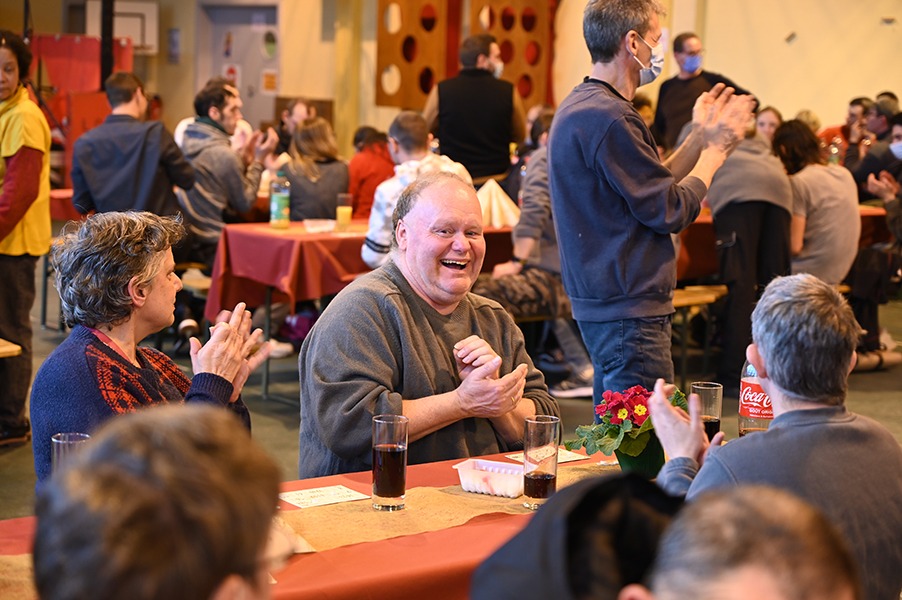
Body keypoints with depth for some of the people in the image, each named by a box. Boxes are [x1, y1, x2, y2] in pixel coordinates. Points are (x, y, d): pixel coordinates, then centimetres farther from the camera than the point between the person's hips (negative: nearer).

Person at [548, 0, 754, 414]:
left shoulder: (579, 107, 14)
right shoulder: (609, 118, -19)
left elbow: (651, 186, 17)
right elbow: (671, 211, -16)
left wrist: (701, 137, 19)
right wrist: (715, 151, -1)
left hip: (599, 301, 11)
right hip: (629, 310, -11)